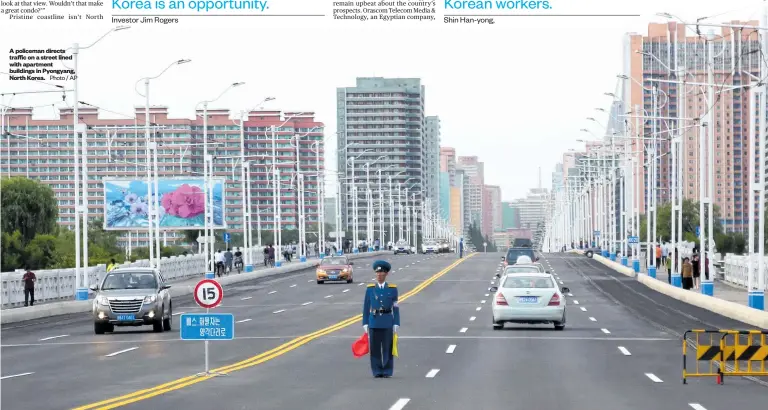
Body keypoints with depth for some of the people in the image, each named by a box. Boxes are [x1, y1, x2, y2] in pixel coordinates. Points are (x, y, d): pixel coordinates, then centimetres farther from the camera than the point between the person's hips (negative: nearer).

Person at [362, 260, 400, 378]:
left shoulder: (392, 289, 4)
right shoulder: (370, 289, 6)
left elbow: (395, 308, 3)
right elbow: (366, 307, 7)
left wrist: (396, 324, -3)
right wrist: (365, 324, 2)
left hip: (388, 322, -1)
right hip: (374, 322, 1)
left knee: (388, 347, 0)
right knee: (375, 348, 1)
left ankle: (387, 372, 6)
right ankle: (377, 372, 8)